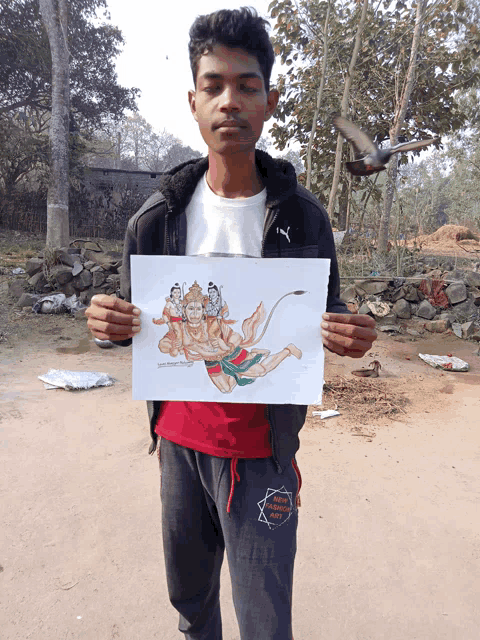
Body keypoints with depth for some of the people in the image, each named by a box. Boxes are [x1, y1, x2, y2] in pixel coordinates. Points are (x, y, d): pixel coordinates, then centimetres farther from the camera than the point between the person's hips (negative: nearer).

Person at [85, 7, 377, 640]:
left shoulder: (302, 215, -7)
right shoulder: (158, 216, -2)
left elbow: (326, 326, 1)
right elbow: (134, 320, 5)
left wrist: (350, 338, -21)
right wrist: (110, 322, -18)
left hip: (262, 450, -2)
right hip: (178, 437, 3)